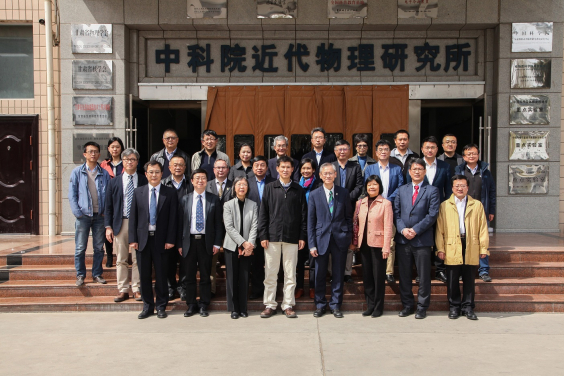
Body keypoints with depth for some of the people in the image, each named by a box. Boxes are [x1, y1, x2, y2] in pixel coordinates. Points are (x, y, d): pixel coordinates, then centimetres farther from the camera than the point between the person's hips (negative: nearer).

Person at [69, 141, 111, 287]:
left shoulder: (104, 173, 7)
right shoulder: (77, 172, 3)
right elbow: (72, 195, 1)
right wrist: (78, 213, -7)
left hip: (99, 215, 2)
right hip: (83, 215, -2)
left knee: (99, 247, 8)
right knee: (80, 248, 1)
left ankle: (97, 274, 19)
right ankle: (80, 275, 13)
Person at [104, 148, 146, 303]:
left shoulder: (144, 181, 2)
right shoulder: (114, 182, 8)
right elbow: (108, 206, 8)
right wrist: (108, 226, 0)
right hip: (120, 223, 2)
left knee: (138, 259, 2)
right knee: (121, 259, 6)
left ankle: (137, 289, 12)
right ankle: (123, 290, 15)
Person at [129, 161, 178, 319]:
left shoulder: (170, 193, 1)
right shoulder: (138, 192, 7)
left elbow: (173, 218, -2)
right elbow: (133, 217, 5)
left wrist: (170, 240, -8)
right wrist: (133, 239, -2)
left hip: (161, 240, -2)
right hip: (143, 239, 2)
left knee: (161, 275, 6)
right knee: (144, 275, 8)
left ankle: (161, 306, 19)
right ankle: (147, 306, 21)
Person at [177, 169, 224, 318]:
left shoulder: (214, 200, 3)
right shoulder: (185, 200, 7)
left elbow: (218, 223, 2)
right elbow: (180, 223, 6)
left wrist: (217, 243, -5)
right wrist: (179, 244, 0)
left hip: (206, 242, -1)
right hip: (189, 241, 1)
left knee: (205, 276, 6)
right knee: (189, 276, 7)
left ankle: (204, 305, 17)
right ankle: (191, 305, 19)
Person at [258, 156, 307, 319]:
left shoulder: (298, 190, 8)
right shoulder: (269, 188, 6)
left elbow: (303, 214, 7)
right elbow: (263, 213, 5)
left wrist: (302, 236, 1)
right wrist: (263, 235, -2)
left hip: (292, 238, 0)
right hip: (273, 237, 0)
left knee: (290, 274, 4)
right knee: (270, 273, 4)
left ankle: (288, 305, 14)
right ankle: (270, 305, 14)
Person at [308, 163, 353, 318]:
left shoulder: (343, 193, 4)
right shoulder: (314, 195, 2)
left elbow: (349, 217, 8)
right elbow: (310, 222, 1)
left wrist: (349, 237, 0)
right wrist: (312, 244, -4)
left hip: (340, 239, 0)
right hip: (322, 238, 0)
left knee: (338, 274, 7)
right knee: (320, 275, 6)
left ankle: (335, 305, 20)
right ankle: (320, 305, 21)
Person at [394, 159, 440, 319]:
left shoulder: (432, 191, 2)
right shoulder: (401, 190, 13)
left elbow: (432, 214, -7)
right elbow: (396, 212, 8)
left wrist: (416, 230, -14)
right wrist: (402, 229, -9)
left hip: (422, 239, -3)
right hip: (402, 239, 3)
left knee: (424, 276, 2)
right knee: (404, 274, 9)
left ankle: (422, 306, 13)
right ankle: (407, 305, 20)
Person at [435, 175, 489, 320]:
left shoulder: (477, 205, 10)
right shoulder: (444, 206, 8)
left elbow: (483, 228, 8)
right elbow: (440, 229, 5)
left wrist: (483, 248, 2)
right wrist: (440, 248, -2)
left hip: (471, 248, 1)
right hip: (452, 248, -1)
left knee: (469, 280, 6)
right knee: (452, 280, 3)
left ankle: (468, 307, 17)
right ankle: (454, 307, 16)